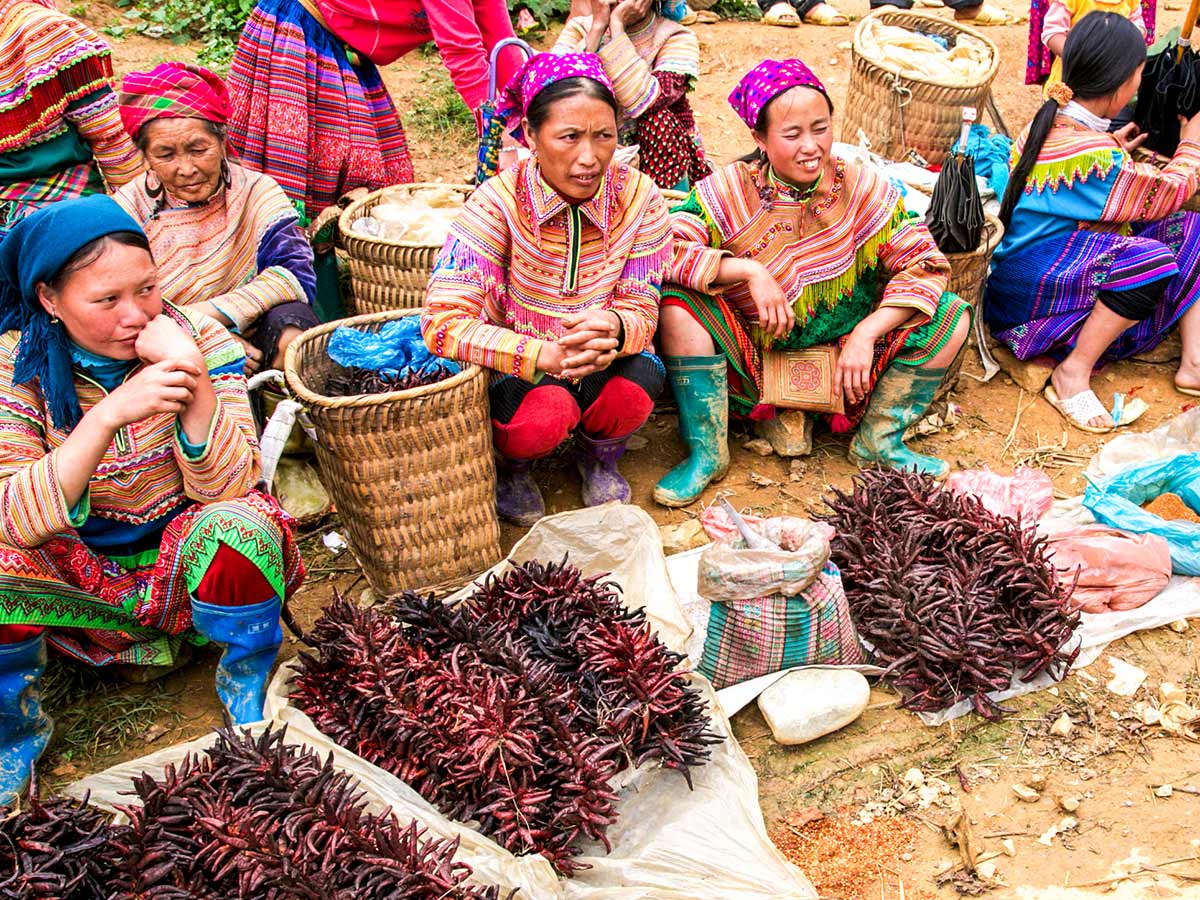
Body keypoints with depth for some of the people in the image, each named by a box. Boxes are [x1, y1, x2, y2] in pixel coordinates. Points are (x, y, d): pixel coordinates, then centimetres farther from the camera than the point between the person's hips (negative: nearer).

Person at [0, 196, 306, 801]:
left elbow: (226, 489, -19)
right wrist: (108, 414, -39)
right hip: (80, 577, 0)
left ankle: (246, 688, -3)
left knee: (240, 528, -33)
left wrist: (195, 379, -34)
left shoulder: (197, 338, -13)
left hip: (184, 565, 0)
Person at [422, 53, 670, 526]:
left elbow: (642, 310, -9)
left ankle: (598, 453, 7)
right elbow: (443, 322, -26)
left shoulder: (638, 197, -13)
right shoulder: (499, 201, -20)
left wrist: (613, 328, -36)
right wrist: (544, 355, -40)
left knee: (632, 391, -32)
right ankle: (508, 464, 4)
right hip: (518, 367, -2)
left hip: (603, 363, 2)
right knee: (546, 411, -35)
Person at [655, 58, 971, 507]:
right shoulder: (730, 190, -12)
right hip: (753, 360, -2)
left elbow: (923, 264, -11)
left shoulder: (862, 187, -8)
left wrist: (866, 334, -22)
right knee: (677, 304, -28)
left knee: (952, 316, -13)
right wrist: (748, 271, -31)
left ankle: (878, 440, 4)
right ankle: (706, 452, -12)